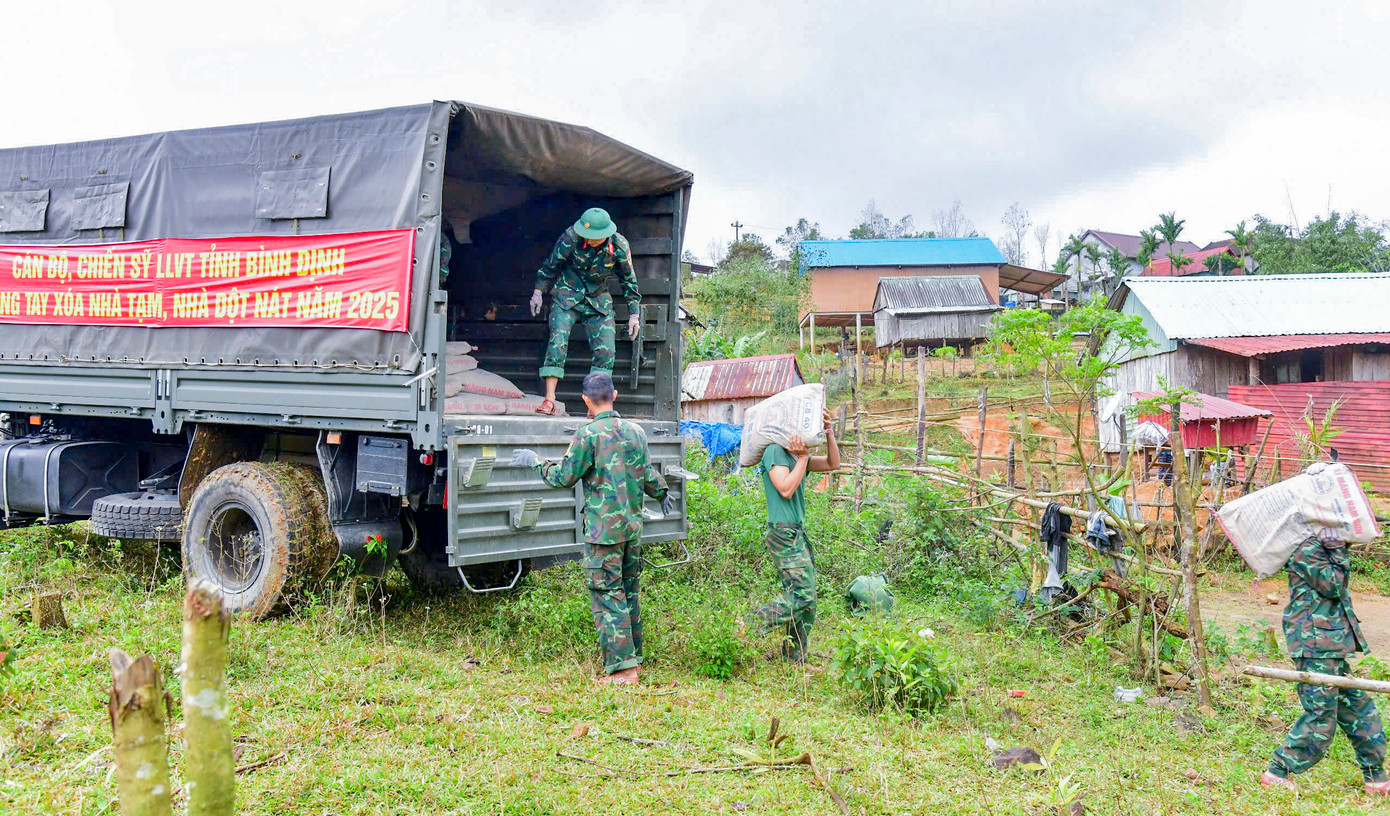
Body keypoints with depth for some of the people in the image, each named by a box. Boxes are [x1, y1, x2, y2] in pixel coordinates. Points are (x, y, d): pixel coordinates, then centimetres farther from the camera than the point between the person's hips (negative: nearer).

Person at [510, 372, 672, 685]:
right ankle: (634, 658, 23)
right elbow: (647, 475, 19)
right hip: (633, 526, 7)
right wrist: (662, 494, 40)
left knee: (607, 596, -3)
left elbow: (563, 477, -6)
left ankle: (622, 667, -5)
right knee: (628, 592, 16)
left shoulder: (589, 434, -12)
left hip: (604, 529, -7)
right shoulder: (635, 432, 8)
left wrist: (536, 461, 11)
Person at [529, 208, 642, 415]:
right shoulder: (571, 237, -20)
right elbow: (551, 265, -2)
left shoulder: (619, 246, -15)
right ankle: (549, 400, -18)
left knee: (605, 350, -9)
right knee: (557, 341, -17)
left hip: (599, 300, 2)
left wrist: (634, 314, 3)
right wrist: (539, 292, 0)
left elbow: (629, 281, 0)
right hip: (567, 296, -2)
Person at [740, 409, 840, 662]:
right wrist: (803, 457, -16)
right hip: (784, 534, -9)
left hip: (798, 533, 9)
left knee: (806, 602, 7)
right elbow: (785, 489, -18)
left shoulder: (797, 455, 20)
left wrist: (829, 431, 9)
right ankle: (751, 624, -11)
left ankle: (795, 660, 11)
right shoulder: (774, 452, -7)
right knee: (802, 594, -18)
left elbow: (833, 464, 18)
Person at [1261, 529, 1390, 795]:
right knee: (1321, 717, -8)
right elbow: (1332, 586, -18)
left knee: (1359, 708, 14)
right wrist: (1339, 553, -12)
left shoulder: (1325, 550, 16)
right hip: (1315, 645, -10)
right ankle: (1276, 774, 1)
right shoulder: (1308, 551, -14)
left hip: (1333, 646, 10)